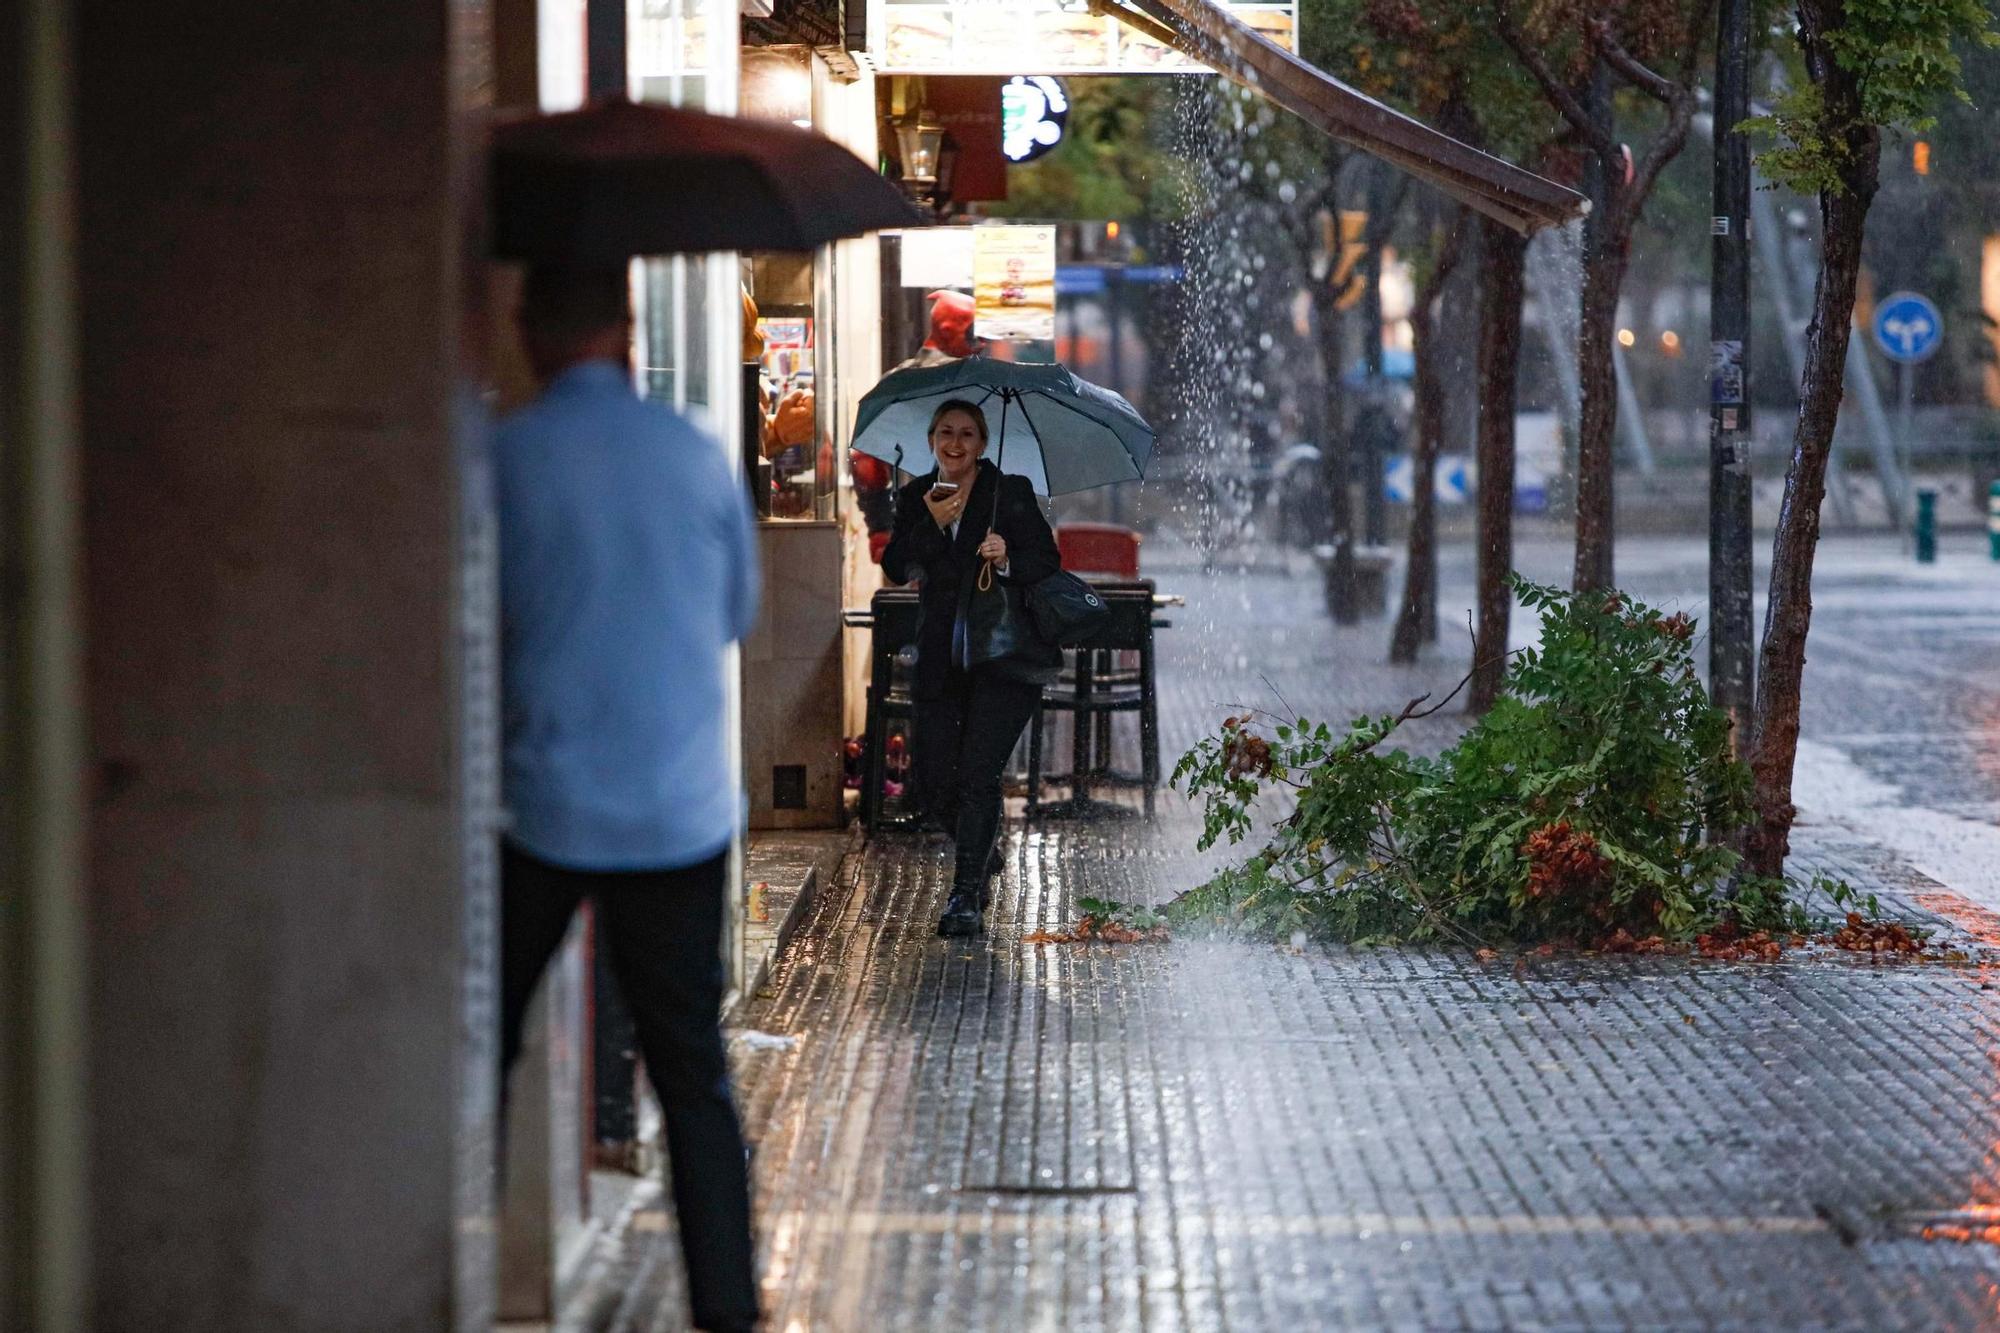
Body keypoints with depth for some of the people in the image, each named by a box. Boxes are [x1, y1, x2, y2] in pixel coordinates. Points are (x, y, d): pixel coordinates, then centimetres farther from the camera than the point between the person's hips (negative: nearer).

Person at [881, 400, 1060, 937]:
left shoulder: (1012, 493, -2)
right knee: (935, 786, 2)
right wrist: (932, 524, -18)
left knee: (977, 773, -15)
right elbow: (897, 568, -4)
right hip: (940, 660, 4)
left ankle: (967, 897, -9)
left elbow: (1048, 562, -5)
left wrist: (1009, 560, -25)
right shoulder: (917, 499, 7)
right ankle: (981, 858, 32)